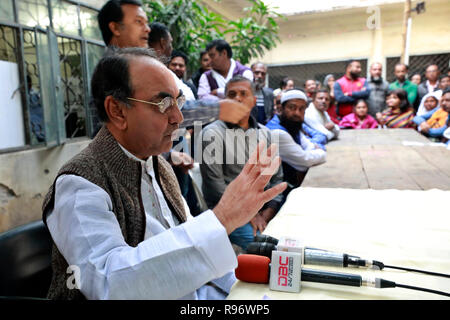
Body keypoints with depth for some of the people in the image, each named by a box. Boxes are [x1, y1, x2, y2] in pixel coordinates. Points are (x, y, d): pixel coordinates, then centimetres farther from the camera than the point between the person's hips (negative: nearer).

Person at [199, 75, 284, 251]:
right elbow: (214, 183, -10)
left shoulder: (264, 133, 14)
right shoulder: (213, 133, -3)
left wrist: (267, 213, -2)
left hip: (264, 211, 5)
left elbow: (276, 177, 14)